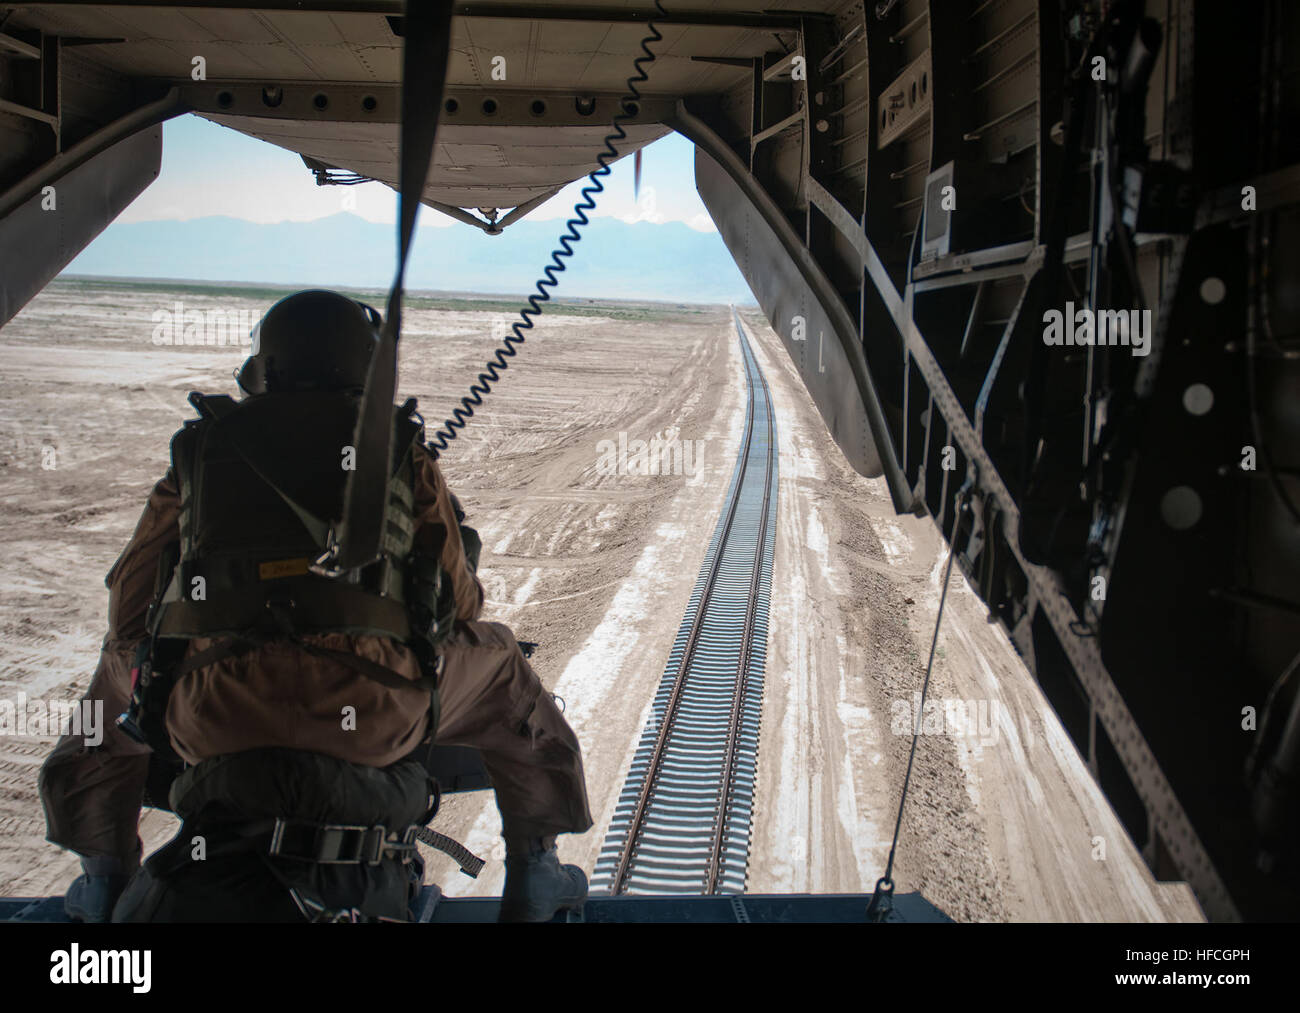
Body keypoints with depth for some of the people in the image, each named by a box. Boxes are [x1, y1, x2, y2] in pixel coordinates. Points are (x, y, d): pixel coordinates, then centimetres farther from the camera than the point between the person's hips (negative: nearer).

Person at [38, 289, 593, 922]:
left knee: (120, 672, 36)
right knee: (500, 667, 28)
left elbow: (128, 608, 21)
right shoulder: (401, 449, 14)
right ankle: (532, 872, 29)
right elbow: (460, 602, 18)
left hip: (211, 721, 2)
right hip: (375, 721, -1)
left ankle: (106, 879, 40)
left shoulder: (200, 448, 18)